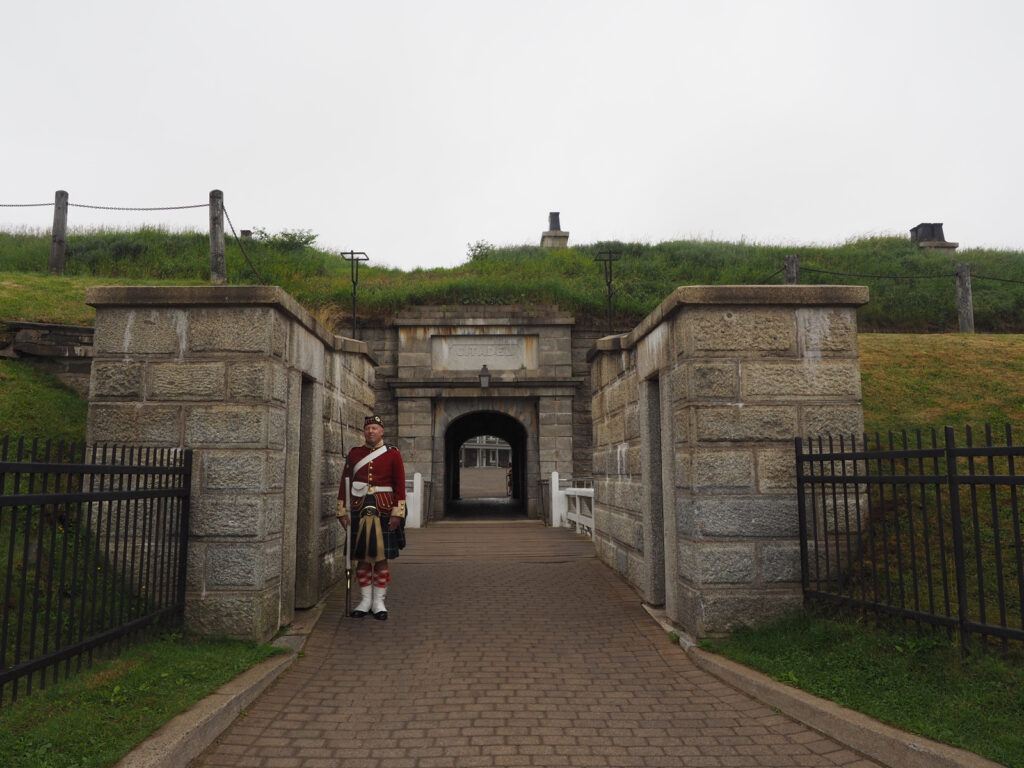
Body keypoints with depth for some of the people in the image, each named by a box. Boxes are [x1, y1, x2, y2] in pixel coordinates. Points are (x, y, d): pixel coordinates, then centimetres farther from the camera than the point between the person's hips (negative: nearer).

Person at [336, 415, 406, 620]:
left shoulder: (393, 454, 2)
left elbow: (400, 485, -1)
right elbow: (345, 482, 7)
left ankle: (379, 602, 11)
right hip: (359, 509, 2)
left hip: (384, 509, -2)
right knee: (362, 556, 5)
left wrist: (398, 513, -7)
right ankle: (365, 600, 16)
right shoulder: (354, 453, 8)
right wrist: (342, 510, 2)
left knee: (381, 556, 1)